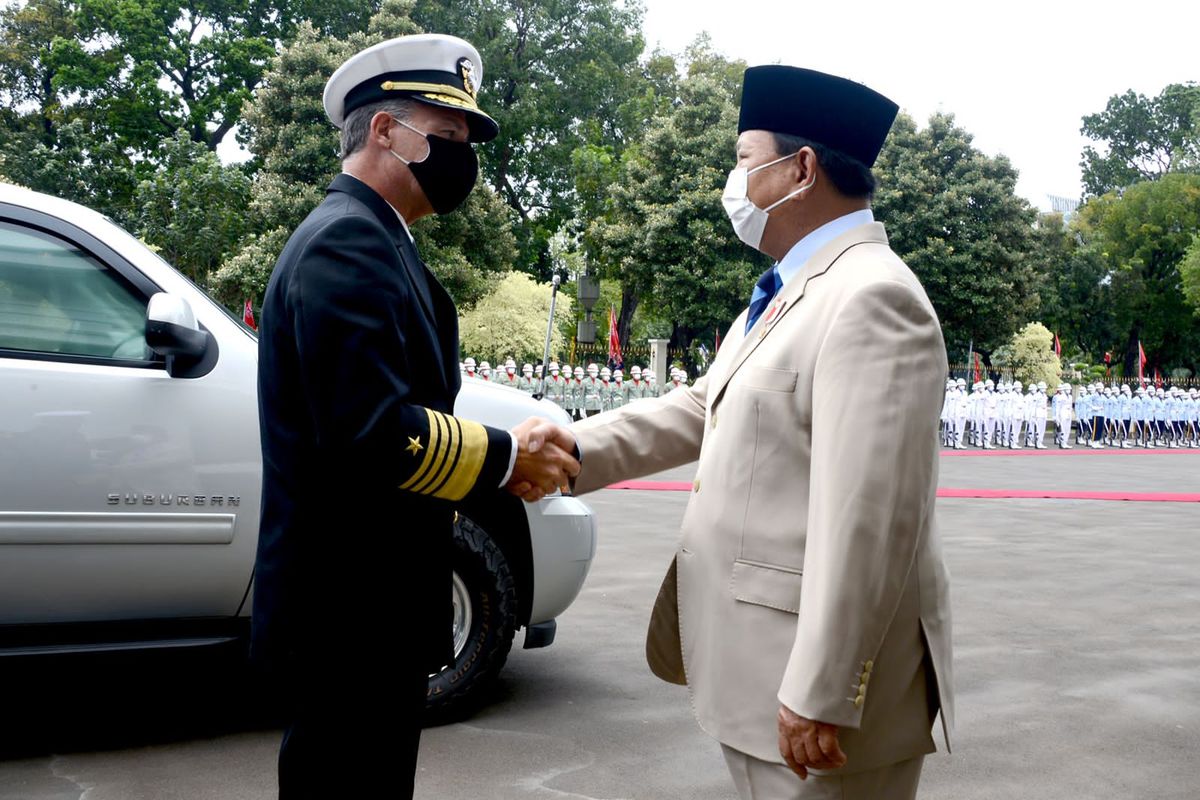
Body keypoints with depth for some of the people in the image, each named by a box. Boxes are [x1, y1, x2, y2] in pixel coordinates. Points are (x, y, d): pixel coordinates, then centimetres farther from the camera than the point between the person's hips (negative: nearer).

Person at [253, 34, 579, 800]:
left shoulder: (365, 236, 15)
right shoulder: (348, 239, -16)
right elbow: (370, 430, -27)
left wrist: (498, 458, 7)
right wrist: (506, 457, -14)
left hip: (356, 602, 10)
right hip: (353, 616, -10)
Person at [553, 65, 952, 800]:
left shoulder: (871, 298, -20)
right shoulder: (792, 292, 13)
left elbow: (866, 519, -26)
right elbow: (704, 408, 13)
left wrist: (821, 694, -25)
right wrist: (570, 452, 1)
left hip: (815, 675, -9)